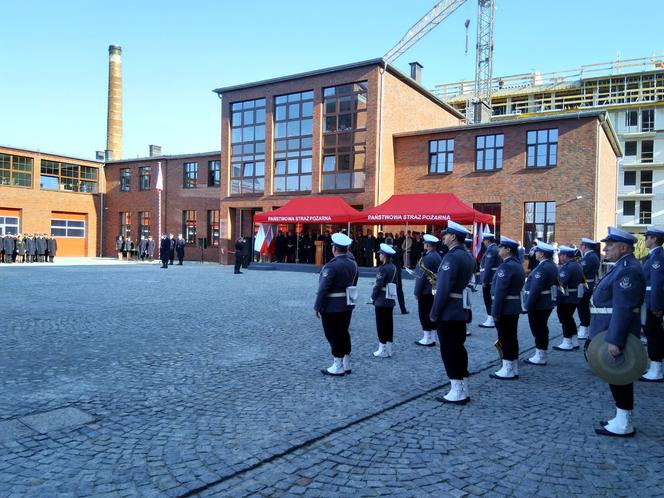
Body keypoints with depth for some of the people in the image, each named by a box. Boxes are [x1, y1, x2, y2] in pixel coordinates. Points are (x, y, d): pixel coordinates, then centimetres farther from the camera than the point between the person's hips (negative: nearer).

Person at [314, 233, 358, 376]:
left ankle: (338, 367, 11)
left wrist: (317, 307, -12)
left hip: (332, 307, -8)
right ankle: (346, 365, 25)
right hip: (348, 305, 8)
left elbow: (323, 289, -20)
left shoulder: (331, 266, -21)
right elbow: (353, 284, 10)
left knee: (334, 336, 3)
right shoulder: (353, 264, 4)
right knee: (344, 333, 16)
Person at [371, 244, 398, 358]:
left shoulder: (383, 268, -16)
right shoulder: (394, 267, 8)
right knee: (389, 323, 11)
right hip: (391, 300, 8)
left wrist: (373, 297, -6)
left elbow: (378, 285, -16)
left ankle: (382, 350, 4)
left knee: (381, 324, 0)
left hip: (381, 301, -8)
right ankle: (388, 349, 17)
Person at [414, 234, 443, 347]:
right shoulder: (438, 256, 9)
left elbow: (421, 277, -19)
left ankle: (427, 339, 4)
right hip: (435, 291, 9)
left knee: (424, 314, -1)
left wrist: (417, 292, -13)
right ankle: (431, 337, 21)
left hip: (426, 291, -9)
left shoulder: (427, 257, -19)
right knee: (431, 314, 14)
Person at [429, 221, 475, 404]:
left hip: (448, 313, -9)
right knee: (459, 348, 15)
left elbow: (444, 288, -22)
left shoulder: (451, 257, -19)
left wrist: (434, 313, -16)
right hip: (461, 311, 9)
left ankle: (456, 392, 6)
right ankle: (463, 390, 22)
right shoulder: (467, 255, 12)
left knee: (449, 351, 0)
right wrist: (438, 278, 10)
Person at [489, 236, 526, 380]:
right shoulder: (518, 265, 12)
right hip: (515, 307, 10)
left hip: (504, 308, -10)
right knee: (512, 337, 13)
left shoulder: (506, 266, -19)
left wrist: (495, 312, -19)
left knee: (505, 339, -2)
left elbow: (500, 291, -22)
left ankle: (507, 370, 4)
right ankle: (513, 368, 20)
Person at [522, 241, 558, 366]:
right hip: (547, 303, 10)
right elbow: (555, 283, 16)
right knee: (542, 329, 16)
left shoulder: (542, 268, -22)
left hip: (539, 304, -10)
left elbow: (535, 289, -25)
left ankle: (540, 358, 7)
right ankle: (540, 355, 25)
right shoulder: (552, 266, 10)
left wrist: (527, 306, -19)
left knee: (538, 330, -1)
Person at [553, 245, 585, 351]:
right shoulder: (577, 265, 12)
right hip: (575, 297, 10)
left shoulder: (567, 267, -20)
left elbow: (561, 282, -30)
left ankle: (567, 343, 6)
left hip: (566, 298, -10)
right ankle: (574, 342, 25)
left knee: (565, 319, -1)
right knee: (569, 318, 18)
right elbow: (581, 280, 20)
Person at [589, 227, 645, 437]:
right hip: (610, 331, 10)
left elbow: (623, 308, -26)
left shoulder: (628, 270, -19)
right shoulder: (621, 267, 14)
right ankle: (622, 419, 26)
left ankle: (624, 425, 8)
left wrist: (614, 340, -29)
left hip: (617, 333, -10)